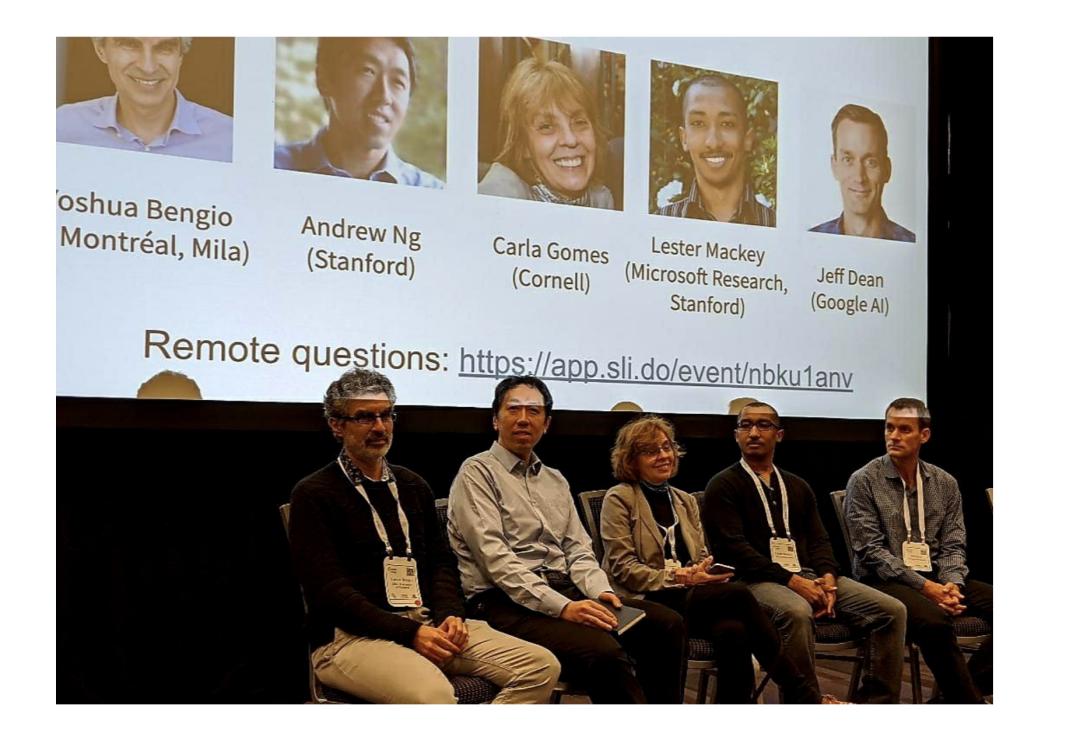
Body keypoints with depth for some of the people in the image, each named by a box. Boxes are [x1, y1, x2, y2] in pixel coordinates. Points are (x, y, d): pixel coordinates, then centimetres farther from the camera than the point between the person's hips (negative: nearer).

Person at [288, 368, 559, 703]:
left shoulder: (412, 485, 19)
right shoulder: (313, 494, -1)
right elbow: (328, 589, -10)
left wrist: (450, 614, -5)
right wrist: (410, 633, -19)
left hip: (429, 625, 7)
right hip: (353, 636, -6)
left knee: (541, 666, -12)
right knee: (432, 694, -38)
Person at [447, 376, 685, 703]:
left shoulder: (555, 480, 21)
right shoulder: (478, 473, -1)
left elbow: (578, 550, 16)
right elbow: (496, 559, -13)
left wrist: (601, 591, -7)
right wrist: (562, 607, -22)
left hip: (563, 591, 7)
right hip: (505, 602, -7)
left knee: (667, 623, -12)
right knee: (603, 651, -31)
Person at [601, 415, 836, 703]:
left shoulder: (685, 501, 21)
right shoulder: (619, 499, 2)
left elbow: (702, 556, 17)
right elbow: (623, 568, -6)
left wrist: (707, 572, -9)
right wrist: (680, 577, -17)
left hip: (690, 598, 5)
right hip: (648, 603, -5)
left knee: (732, 630, -31)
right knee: (737, 593, -27)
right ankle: (806, 696, -21)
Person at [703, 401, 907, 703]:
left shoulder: (797, 486, 24)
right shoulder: (723, 486, 4)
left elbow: (818, 541, 17)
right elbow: (733, 548, -8)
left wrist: (828, 577, -7)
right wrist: (791, 580, -17)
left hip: (808, 576, 6)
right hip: (758, 580, -6)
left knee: (891, 610, -12)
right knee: (797, 612, -39)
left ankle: (876, 701, -10)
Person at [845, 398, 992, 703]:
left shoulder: (945, 483, 11)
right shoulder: (864, 481, -3)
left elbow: (953, 545, 9)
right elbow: (871, 551, -9)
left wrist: (952, 584, -13)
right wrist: (924, 586, -18)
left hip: (936, 578, 5)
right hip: (885, 582, -5)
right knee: (934, 620, -35)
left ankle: (962, 691, -9)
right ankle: (969, 700, -16)